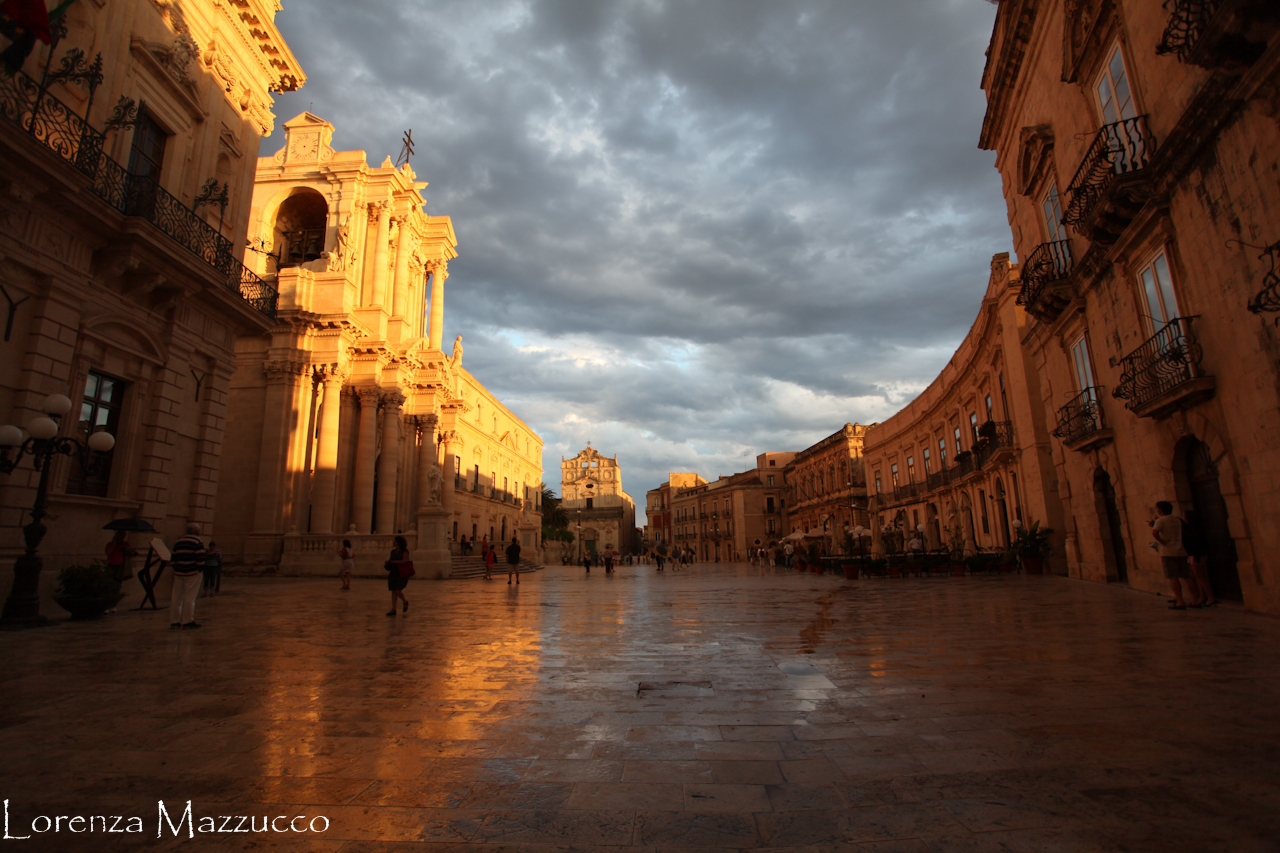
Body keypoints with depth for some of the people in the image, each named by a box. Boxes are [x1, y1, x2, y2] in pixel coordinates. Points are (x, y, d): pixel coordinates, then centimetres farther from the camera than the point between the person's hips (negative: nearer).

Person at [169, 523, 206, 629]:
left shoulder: (178, 542, 13)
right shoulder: (198, 541, -8)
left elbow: (172, 559, 11)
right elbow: (200, 559, -14)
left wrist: (177, 568, 16)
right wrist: (201, 570, -5)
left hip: (178, 572, 6)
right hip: (193, 573, -6)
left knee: (176, 596, 10)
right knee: (189, 597, -3)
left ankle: (174, 621, 16)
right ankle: (188, 621, 1)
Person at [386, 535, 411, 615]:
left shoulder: (404, 551, -9)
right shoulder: (393, 551, 11)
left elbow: (405, 561, -21)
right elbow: (389, 560, 21)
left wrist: (394, 562, -14)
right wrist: (387, 562, -3)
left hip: (402, 574, -7)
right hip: (393, 573, 7)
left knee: (398, 591, -13)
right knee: (393, 591, 4)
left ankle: (405, 602, 15)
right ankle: (393, 610, 8)